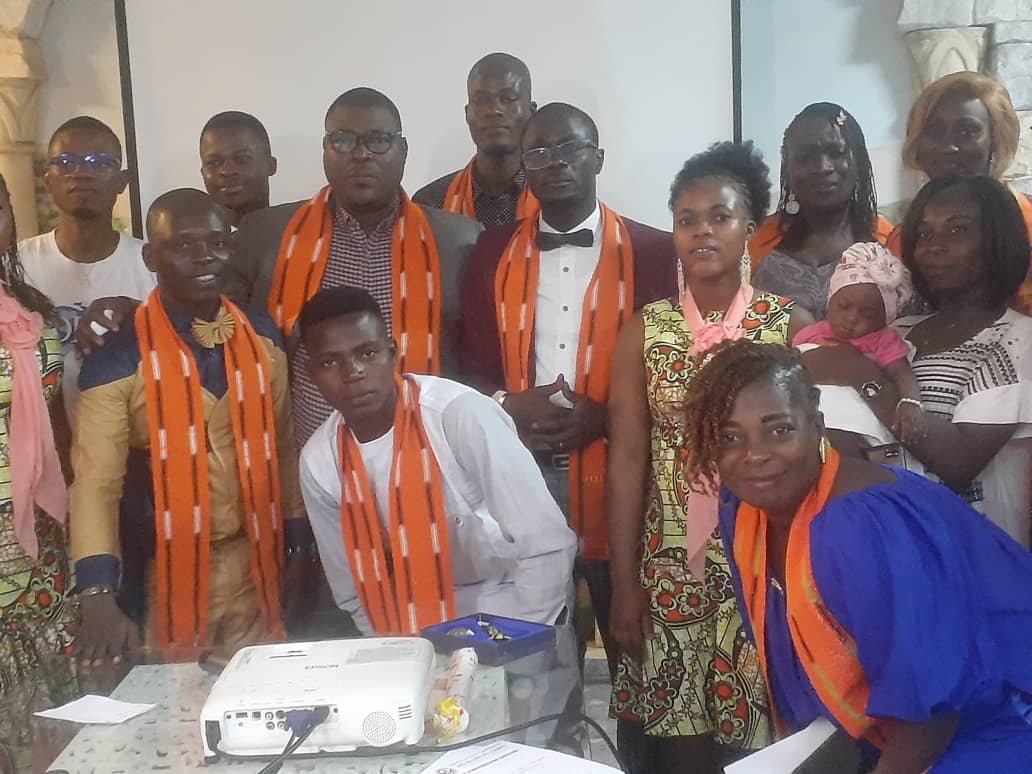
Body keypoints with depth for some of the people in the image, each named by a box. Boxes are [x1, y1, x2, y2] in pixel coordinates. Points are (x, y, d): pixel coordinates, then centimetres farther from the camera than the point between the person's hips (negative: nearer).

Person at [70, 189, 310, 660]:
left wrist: (297, 537, 10)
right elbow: (96, 482, -16)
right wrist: (98, 595, -26)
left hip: (255, 567, 3)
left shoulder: (262, 336, 0)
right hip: (168, 574, -3)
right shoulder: (117, 358, -12)